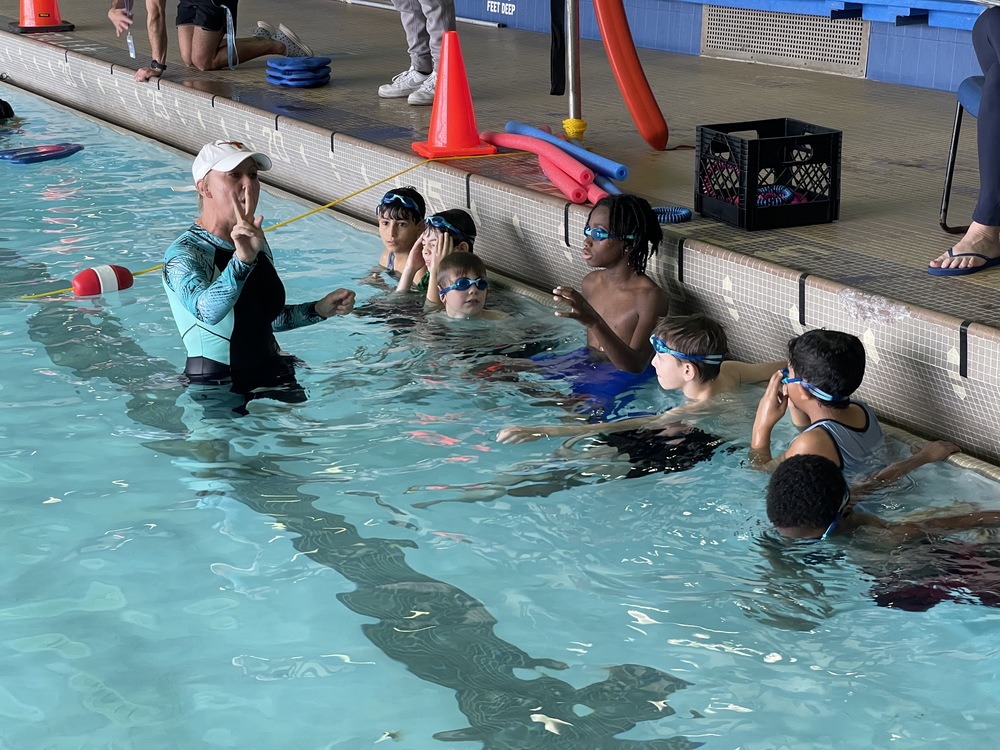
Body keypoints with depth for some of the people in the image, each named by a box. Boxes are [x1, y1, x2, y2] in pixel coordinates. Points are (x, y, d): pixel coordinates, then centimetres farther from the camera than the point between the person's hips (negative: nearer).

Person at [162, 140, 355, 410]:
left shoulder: (255, 243, 9)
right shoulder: (184, 254, -16)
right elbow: (208, 311, -38)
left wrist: (320, 309, 9)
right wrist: (242, 259, -51)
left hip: (272, 375, 6)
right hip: (218, 388, -6)